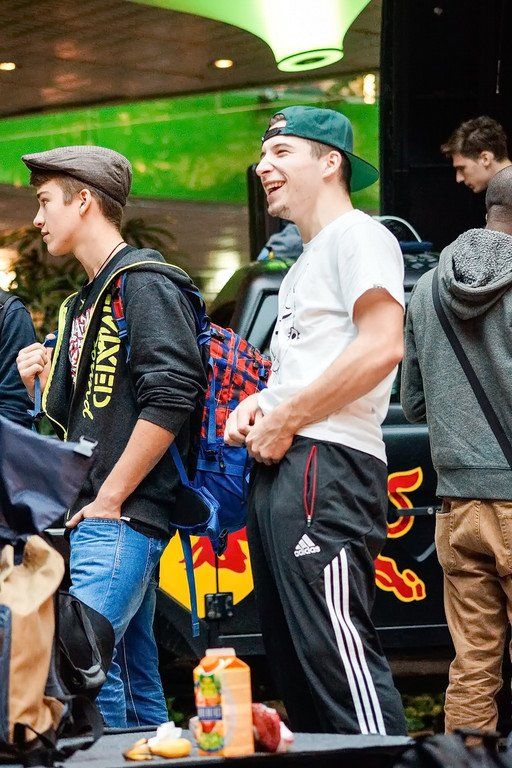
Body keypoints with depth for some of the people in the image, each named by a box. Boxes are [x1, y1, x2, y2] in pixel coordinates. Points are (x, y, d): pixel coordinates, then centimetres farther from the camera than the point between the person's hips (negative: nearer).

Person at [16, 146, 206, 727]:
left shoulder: (142, 283, -7)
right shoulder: (84, 303, 23)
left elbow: (171, 397, -19)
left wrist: (109, 499, -18)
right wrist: (43, 386, 7)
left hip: (123, 519, -10)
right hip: (90, 522, 10)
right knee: (136, 680, 11)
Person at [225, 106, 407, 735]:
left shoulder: (357, 235, -4)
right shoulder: (303, 265, 27)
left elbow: (380, 348, -18)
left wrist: (284, 421, -14)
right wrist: (260, 402, 13)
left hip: (325, 464, -11)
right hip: (277, 470, 11)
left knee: (337, 653, -17)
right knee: (293, 660, 12)